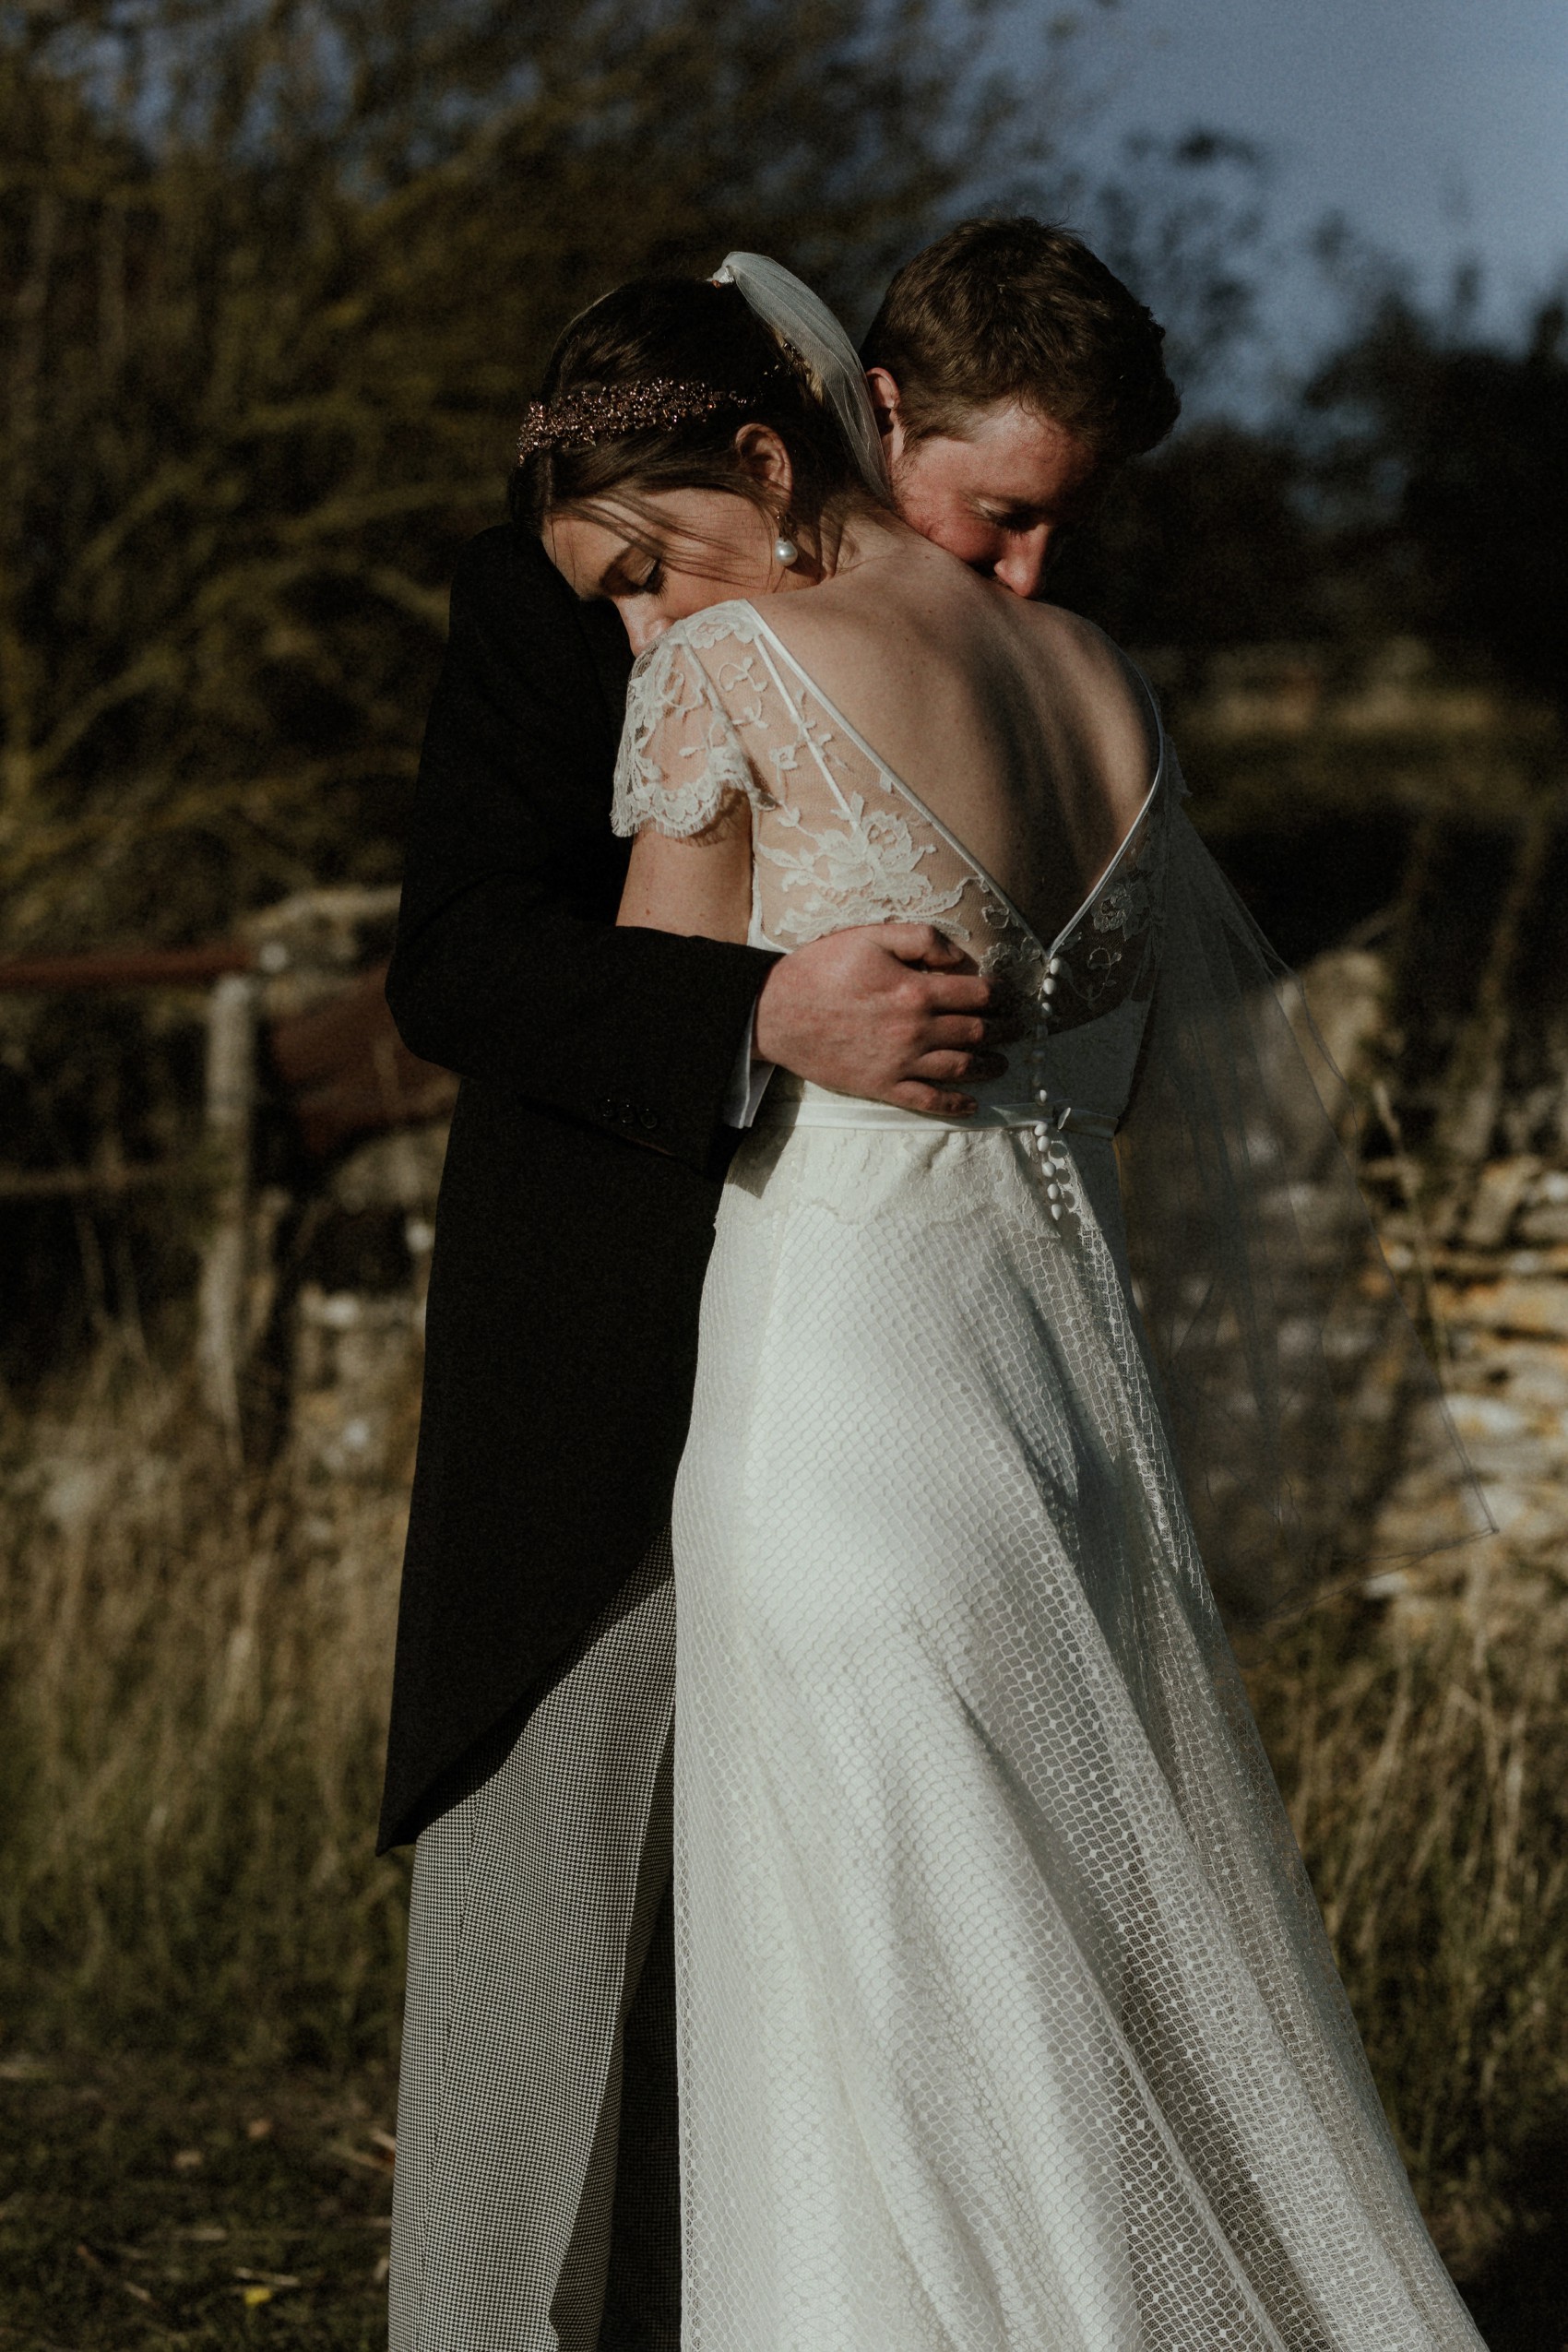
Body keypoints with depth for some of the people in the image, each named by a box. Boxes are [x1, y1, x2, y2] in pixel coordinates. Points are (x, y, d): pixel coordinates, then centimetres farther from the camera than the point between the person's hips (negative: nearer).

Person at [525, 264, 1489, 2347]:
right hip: (1083, 1355, 7)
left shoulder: (728, 668, -11)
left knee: (891, 2001, 1)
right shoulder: (1095, 675, 10)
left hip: (845, 1375, -7)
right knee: (1133, 1954, 17)